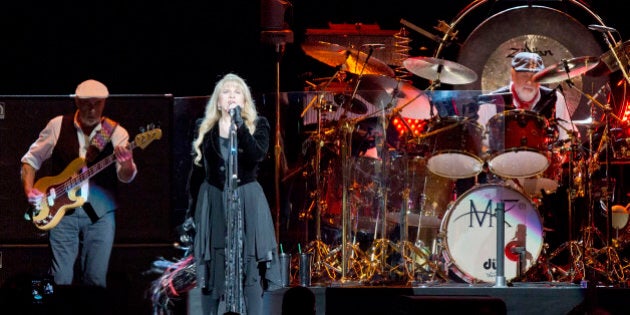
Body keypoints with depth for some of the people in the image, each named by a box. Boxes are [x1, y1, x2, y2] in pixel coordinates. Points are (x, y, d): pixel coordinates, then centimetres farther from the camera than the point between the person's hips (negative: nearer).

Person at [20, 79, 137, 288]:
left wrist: (126, 163, -32)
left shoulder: (116, 133, 0)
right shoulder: (58, 126, 3)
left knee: (96, 281, -1)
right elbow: (31, 158, 12)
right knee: (61, 279, -4)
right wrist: (29, 190, -3)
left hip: (100, 213, 0)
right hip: (62, 210, 0)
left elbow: (126, 177, -9)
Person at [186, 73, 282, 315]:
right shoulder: (204, 128, 7)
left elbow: (258, 155, -18)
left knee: (250, 267, -4)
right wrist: (192, 208, 8)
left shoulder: (258, 125, 1)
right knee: (210, 268, 3)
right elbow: (197, 170, 10)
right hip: (213, 202, 2)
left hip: (247, 202, -2)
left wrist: (240, 125, -26)